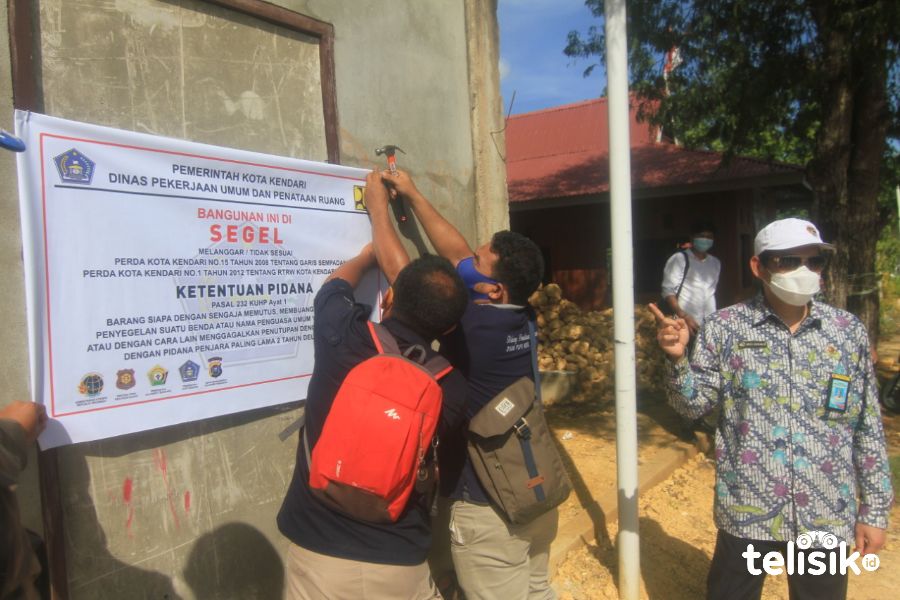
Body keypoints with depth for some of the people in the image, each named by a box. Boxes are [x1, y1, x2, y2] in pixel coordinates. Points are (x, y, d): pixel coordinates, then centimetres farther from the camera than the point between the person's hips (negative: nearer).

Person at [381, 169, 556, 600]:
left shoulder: (467, 325, -24)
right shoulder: (521, 316, -4)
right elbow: (454, 253, 5)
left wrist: (379, 210, 1)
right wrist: (412, 195, 11)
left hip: (487, 507, -7)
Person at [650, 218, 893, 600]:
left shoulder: (848, 331, -1)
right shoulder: (724, 327, -7)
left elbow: (868, 427, 4)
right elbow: (694, 404, -4)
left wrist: (875, 509, 5)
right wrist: (677, 359, -22)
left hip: (827, 515, 2)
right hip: (746, 510, -1)